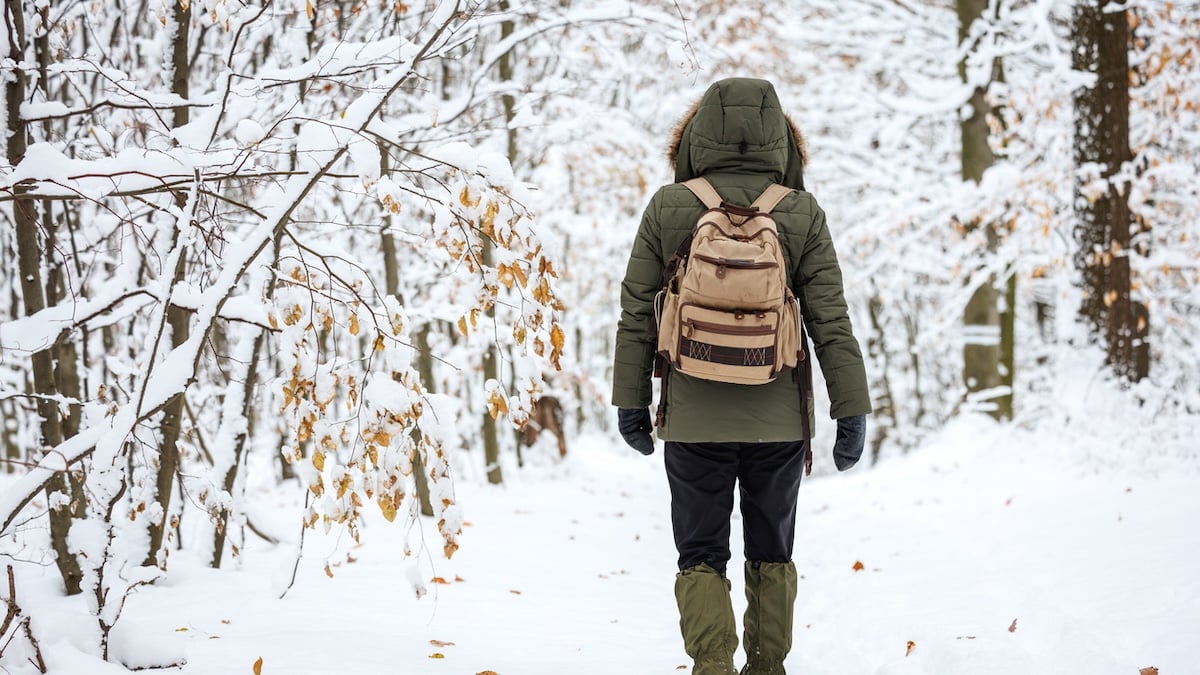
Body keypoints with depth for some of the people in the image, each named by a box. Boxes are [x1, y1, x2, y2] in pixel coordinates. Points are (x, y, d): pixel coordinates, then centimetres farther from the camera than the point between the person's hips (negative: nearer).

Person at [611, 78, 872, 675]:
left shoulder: (668, 208, -3)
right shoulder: (802, 216, -2)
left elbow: (636, 315, -1)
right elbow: (831, 322, -4)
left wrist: (631, 400, 7)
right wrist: (851, 412, 1)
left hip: (693, 421, -1)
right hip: (778, 421, 1)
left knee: (700, 556, 7)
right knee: (771, 553, 15)